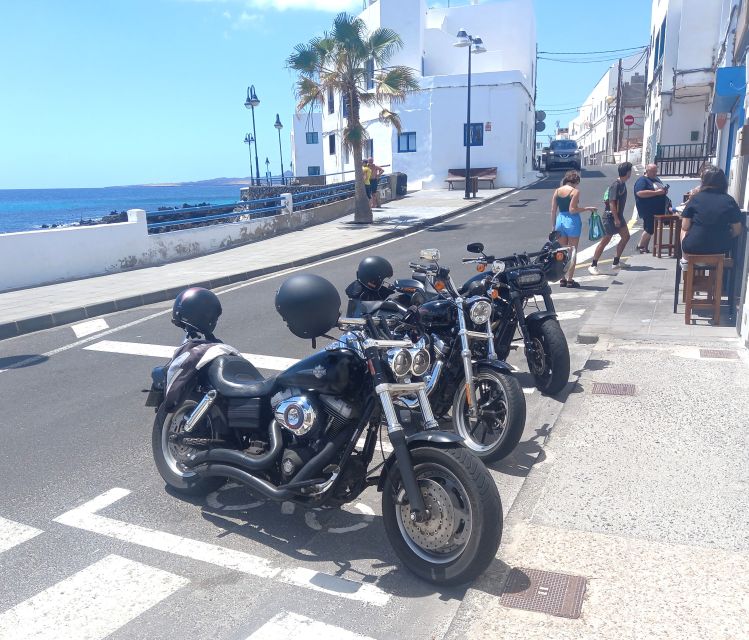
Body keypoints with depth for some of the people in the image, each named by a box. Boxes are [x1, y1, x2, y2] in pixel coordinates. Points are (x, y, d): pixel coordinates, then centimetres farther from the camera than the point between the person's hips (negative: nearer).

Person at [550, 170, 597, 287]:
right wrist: (587, 208, -6)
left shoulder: (557, 191, 7)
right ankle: (570, 279, 3)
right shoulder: (575, 191, -9)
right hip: (572, 221, -5)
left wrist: (553, 226, 11)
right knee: (572, 251, 3)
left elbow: (553, 210, 6)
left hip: (560, 220, 5)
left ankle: (563, 279, 15)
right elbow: (572, 209, -17)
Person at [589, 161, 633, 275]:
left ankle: (615, 263, 17)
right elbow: (612, 203, -23)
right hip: (610, 216, -9)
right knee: (605, 240, -6)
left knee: (626, 237, 10)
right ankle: (593, 265, 1)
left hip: (618, 216, 9)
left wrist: (620, 218, 19)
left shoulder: (623, 184, 9)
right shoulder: (616, 185, -20)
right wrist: (616, 219, -23)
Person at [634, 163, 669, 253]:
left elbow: (661, 189, 29)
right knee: (649, 229, -9)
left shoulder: (656, 179, 17)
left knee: (649, 229, 12)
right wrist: (656, 192, -25)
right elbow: (640, 193, -26)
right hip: (648, 211, -9)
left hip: (658, 210, 9)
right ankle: (640, 246, 6)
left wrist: (664, 191, 3)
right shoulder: (642, 180, -11)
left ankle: (646, 248, 19)